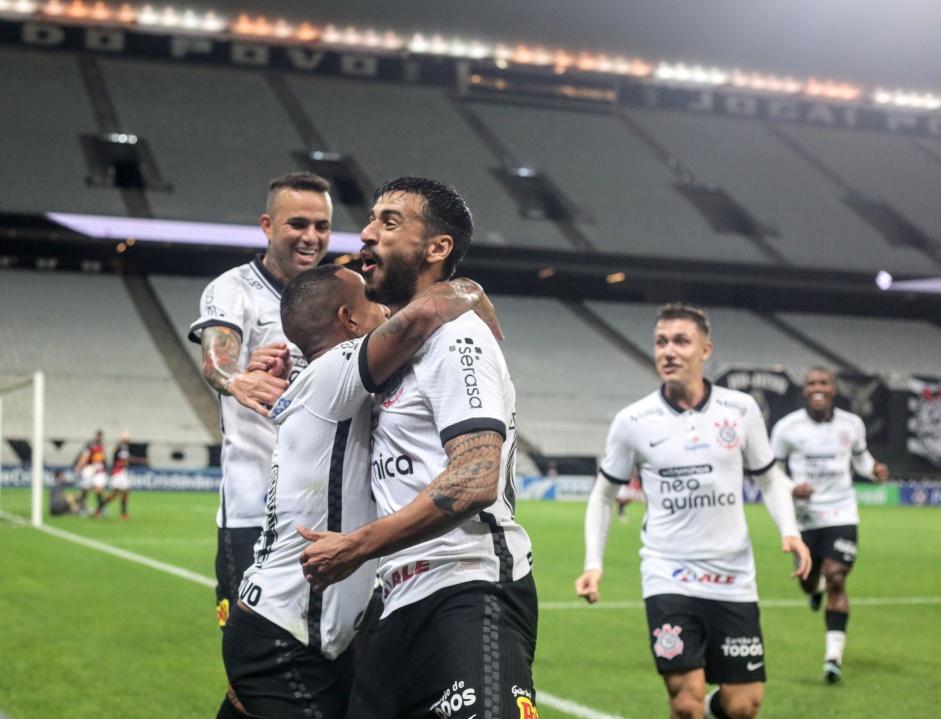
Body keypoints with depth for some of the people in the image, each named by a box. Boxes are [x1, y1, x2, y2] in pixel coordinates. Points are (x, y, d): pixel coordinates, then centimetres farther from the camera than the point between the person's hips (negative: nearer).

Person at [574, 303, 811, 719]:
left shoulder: (741, 410, 1)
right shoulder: (632, 422, -3)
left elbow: (769, 477, 14)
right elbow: (604, 494, 9)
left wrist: (789, 531, -4)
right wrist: (593, 564, -2)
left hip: (733, 579, 2)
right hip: (668, 579, -2)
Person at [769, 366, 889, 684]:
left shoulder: (852, 424, 2)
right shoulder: (787, 428, -4)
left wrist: (875, 469, -3)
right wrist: (791, 489, -16)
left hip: (842, 515, 0)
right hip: (805, 516, 0)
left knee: (836, 580, -12)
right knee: (808, 583, 11)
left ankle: (834, 655, -8)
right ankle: (817, 586, 52)